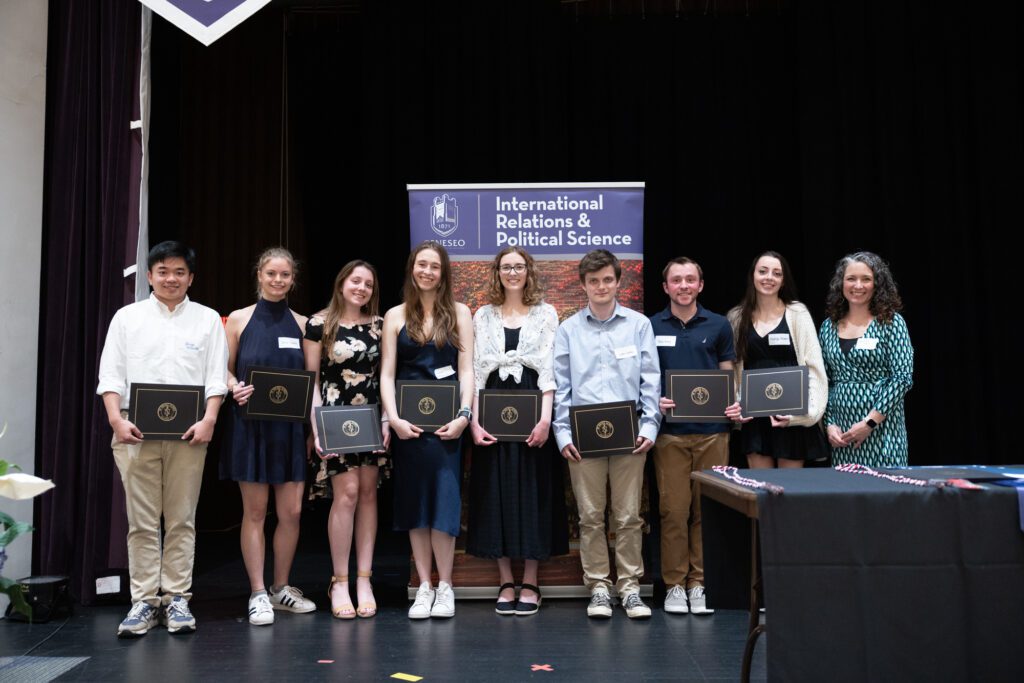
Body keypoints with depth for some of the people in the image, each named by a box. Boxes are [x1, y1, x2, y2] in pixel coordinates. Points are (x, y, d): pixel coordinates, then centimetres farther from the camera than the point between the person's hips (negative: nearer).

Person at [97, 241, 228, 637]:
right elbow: (110, 376, 5)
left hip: (187, 434, 0)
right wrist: (116, 419, -9)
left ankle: (176, 599, 11)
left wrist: (209, 420, -11)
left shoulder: (208, 320, 9)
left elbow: (216, 378, 3)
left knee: (181, 520, 4)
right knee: (141, 522, 3)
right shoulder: (127, 318, 11)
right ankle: (144, 601, 10)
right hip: (135, 432, 1)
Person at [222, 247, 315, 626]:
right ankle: (258, 594, 11)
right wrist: (235, 388, -15)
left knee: (291, 511, 3)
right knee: (255, 511, 2)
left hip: (291, 426, 2)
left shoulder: (302, 324, 9)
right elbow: (224, 370, 6)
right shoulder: (239, 319, 3)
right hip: (251, 425, -2)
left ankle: (281, 588, 20)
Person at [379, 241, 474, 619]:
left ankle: (444, 586, 7)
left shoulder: (459, 313, 7)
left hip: (446, 419, -1)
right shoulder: (396, 316, 8)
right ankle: (424, 587, 13)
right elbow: (386, 374, 4)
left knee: (443, 500, -5)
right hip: (408, 421, 1)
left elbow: (466, 370, 2)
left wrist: (464, 415, -10)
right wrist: (393, 418, -8)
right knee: (414, 501, 5)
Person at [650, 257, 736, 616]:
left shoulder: (719, 325, 9)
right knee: (673, 509, 1)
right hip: (670, 431, -1)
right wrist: (653, 402, -10)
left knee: (707, 509, 5)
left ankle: (700, 582, 16)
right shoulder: (651, 326, 6)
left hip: (712, 430, 1)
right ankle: (675, 584, 12)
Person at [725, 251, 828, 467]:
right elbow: (733, 368, 9)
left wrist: (805, 411, -14)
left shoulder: (797, 314, -2)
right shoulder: (737, 317, 7)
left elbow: (813, 366, -5)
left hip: (790, 416, -2)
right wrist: (735, 404, -4)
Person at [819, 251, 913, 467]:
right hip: (841, 431, 4)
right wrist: (829, 424, 0)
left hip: (882, 428, -3)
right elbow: (824, 382, 11)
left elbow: (903, 378, -9)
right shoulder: (829, 326, 9)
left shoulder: (891, 322, -2)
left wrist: (869, 422, -13)